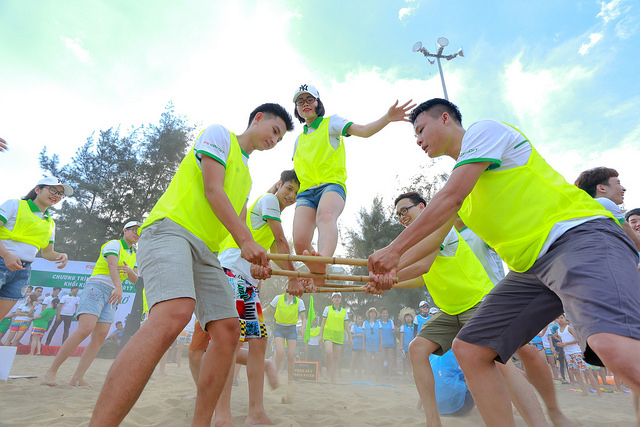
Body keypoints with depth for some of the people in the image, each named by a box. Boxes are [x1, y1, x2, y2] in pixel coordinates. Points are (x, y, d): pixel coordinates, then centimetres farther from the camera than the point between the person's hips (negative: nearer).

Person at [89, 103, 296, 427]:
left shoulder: (247, 175, 28)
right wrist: (246, 240, -11)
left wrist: (255, 258, 13)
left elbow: (240, 222, 26)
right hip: (171, 229, -8)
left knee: (228, 329, -3)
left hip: (206, 249, 8)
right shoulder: (218, 134, 6)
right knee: (174, 313, -33)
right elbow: (212, 191, -8)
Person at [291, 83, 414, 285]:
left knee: (325, 215, -39)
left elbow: (364, 130, 0)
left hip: (331, 184, -4)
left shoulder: (331, 122, 17)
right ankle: (320, 279, 5)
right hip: (306, 191, 4)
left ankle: (322, 261, -65)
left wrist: (387, 118, -18)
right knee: (300, 242, -17)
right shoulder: (299, 139, 30)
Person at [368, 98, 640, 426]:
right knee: (468, 350, 2)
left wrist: (394, 248, -12)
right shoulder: (458, 179, 22)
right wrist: (393, 271, 14)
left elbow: (450, 198, -14)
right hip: (530, 266, 8)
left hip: (578, 233, -8)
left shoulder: (484, 129, -1)